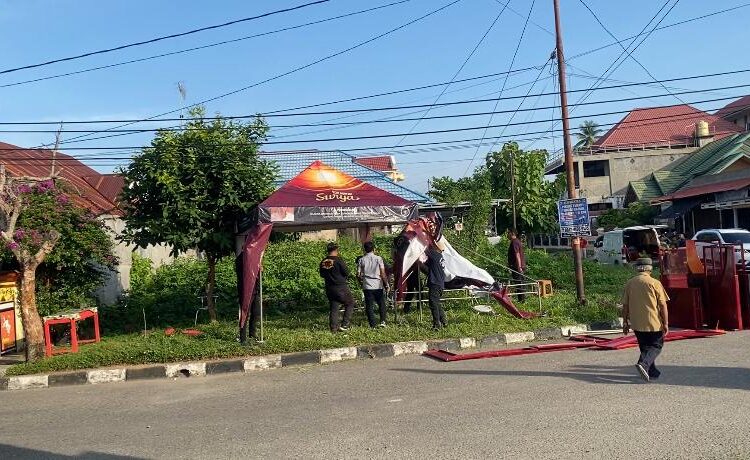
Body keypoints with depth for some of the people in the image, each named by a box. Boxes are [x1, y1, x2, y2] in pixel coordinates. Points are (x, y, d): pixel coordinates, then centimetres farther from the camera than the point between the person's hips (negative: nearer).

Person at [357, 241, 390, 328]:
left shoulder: (361, 260, 1)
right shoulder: (378, 259, -3)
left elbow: (358, 274, 2)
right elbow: (383, 273, -5)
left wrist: (361, 283, 19)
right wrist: (386, 284, 4)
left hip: (367, 286, 1)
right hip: (378, 285, -1)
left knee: (369, 306, 5)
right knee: (382, 304, 14)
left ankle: (373, 324, 4)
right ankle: (383, 321, 3)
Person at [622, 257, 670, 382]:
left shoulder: (629, 283, 2)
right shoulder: (654, 283, -10)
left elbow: (625, 305, 5)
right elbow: (663, 305, -9)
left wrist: (625, 322, 14)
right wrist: (666, 324, -3)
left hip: (637, 324, 4)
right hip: (653, 323, -4)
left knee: (645, 347, 17)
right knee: (656, 346, 9)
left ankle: (652, 372, 21)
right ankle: (644, 364, -14)